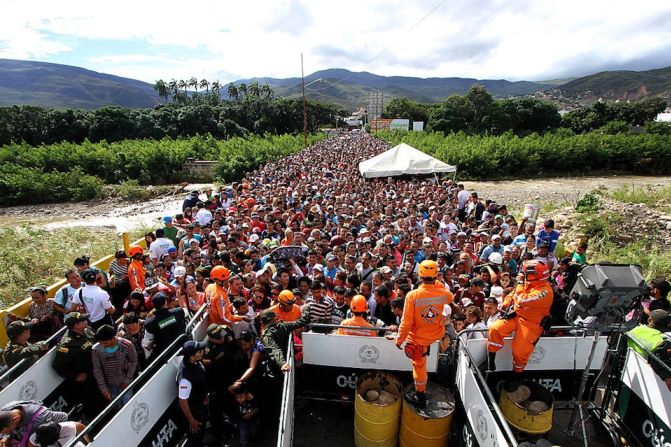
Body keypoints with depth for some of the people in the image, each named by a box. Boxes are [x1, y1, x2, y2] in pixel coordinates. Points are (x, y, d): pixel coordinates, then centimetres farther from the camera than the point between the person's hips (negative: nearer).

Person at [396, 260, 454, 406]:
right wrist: (438, 284, 14)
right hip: (437, 334, 3)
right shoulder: (443, 293, -17)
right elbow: (451, 298, 11)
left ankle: (420, 395, 33)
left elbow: (406, 322, -22)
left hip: (418, 338, -2)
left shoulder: (412, 295, -28)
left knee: (419, 365, 18)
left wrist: (400, 339, -8)